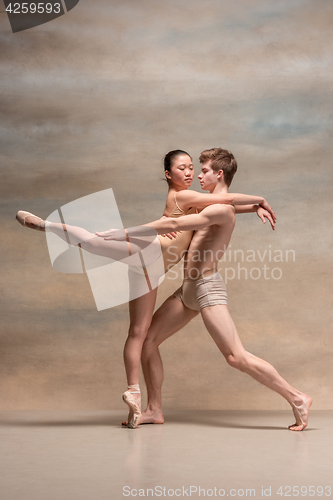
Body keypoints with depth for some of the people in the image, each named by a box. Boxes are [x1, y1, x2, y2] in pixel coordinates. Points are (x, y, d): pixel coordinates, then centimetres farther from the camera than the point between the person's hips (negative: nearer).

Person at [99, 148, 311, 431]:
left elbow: (173, 225, -23)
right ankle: (155, 410, 15)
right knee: (147, 340, 6)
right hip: (188, 289, 10)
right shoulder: (212, 207, 17)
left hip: (207, 286, -10)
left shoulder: (221, 209, -16)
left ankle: (297, 399, -2)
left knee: (236, 357, -13)